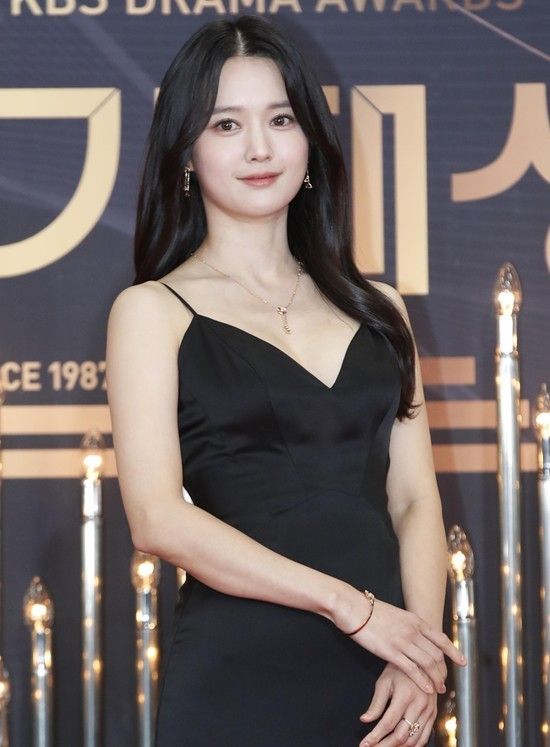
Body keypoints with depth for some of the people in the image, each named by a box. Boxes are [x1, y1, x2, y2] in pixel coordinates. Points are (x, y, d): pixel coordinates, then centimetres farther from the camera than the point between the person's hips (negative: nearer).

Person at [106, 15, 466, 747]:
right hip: (239, 676, -4)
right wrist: (350, 605, -15)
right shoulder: (154, 311, 1)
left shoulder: (376, 309, 13)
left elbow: (415, 500, 8)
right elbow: (159, 518, -10)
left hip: (386, 686, 4)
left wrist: (422, 652, -9)